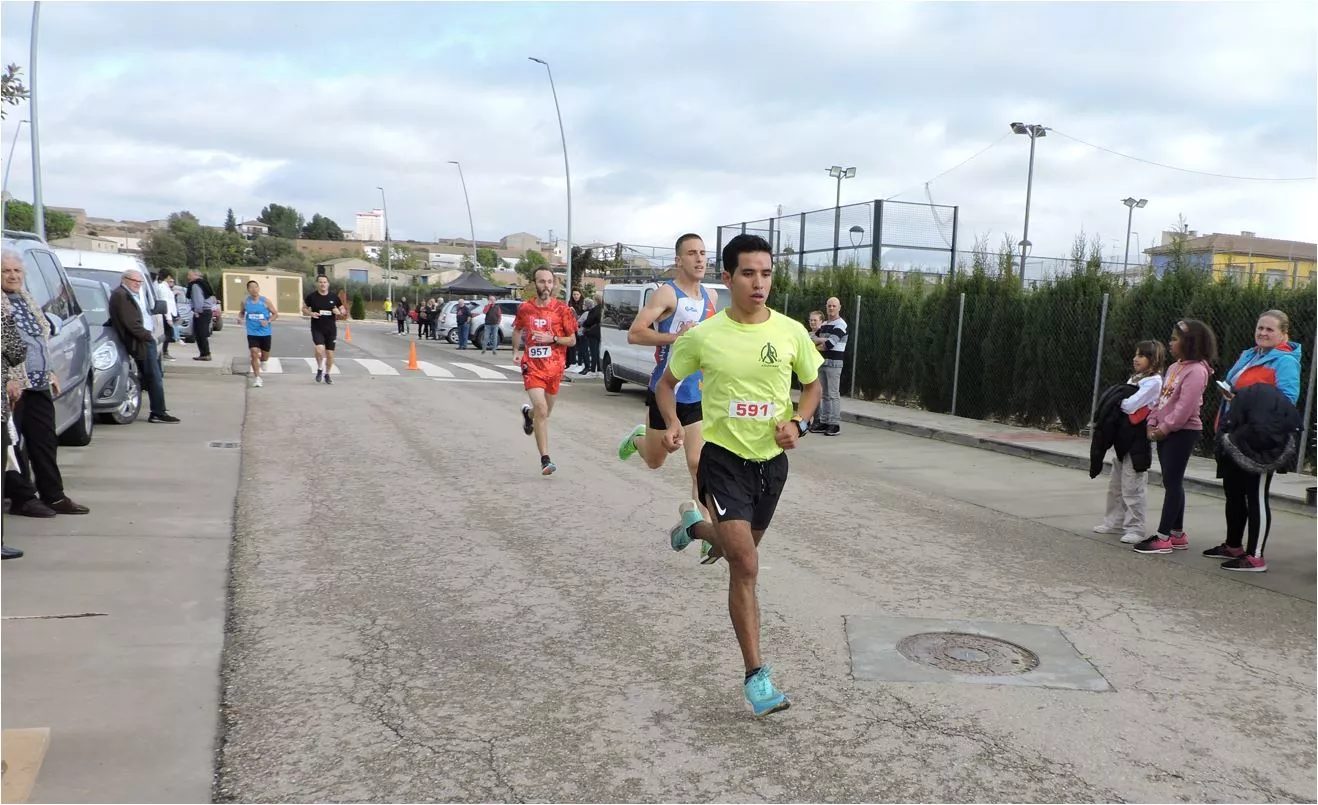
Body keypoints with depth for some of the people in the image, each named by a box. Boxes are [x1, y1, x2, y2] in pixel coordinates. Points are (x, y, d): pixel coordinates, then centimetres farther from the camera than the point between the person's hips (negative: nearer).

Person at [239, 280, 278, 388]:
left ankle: (262, 361, 53)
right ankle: (257, 378, -8)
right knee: (254, 355, -14)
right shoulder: (245, 302, 0)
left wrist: (268, 321, -17)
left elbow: (275, 314, 0)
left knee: (265, 356, 15)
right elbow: (241, 312, 17)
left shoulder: (265, 301, -6)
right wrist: (241, 317, -5)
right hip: (252, 333, 0)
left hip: (265, 333, 0)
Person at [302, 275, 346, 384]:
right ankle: (320, 369, 4)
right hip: (317, 329, -2)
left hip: (331, 329, 2)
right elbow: (304, 309, 8)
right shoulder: (311, 296, -1)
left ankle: (327, 374, 27)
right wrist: (310, 313, -12)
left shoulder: (334, 297, 4)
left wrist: (339, 313, -10)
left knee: (330, 353, 6)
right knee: (319, 349, -22)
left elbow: (343, 312, 13)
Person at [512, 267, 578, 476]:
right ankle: (545, 459, -16)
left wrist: (552, 339, -16)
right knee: (541, 410, -18)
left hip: (554, 367, 1)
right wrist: (516, 352, 10)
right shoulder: (525, 308, 2)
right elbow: (517, 329, 22)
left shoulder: (562, 309, -4)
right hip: (532, 366, -1)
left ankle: (528, 413, 56)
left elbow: (572, 340, 1)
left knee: (545, 412, 17)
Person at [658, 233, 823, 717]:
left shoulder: (791, 333, -6)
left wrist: (798, 423, -9)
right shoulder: (703, 337, -11)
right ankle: (756, 676, -2)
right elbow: (667, 383, 5)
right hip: (723, 457, -4)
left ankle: (694, 524, 57)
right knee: (746, 565, -13)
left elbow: (812, 386, 10)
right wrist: (672, 423, -14)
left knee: (741, 550, 23)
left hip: (771, 459, 4)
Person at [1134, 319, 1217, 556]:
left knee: (1172, 483, -7)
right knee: (1172, 483, 11)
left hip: (1183, 432, -9)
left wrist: (1164, 428, -18)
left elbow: (1185, 406, -22)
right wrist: (1152, 424, 4)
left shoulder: (1196, 370, -15)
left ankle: (1163, 538, -4)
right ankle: (1177, 534, 18)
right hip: (1166, 432, 9)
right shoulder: (1174, 368, 16)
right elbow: (1161, 399, 15)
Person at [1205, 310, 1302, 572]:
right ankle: (1233, 546, 32)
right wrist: (1227, 393, 4)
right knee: (1233, 491, 18)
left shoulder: (1285, 361, -10)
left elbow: (1287, 399, -20)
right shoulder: (1247, 356, 16)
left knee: (1256, 496, -3)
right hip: (1234, 437, 9)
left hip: (1258, 442, -9)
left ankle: (1255, 557, 4)